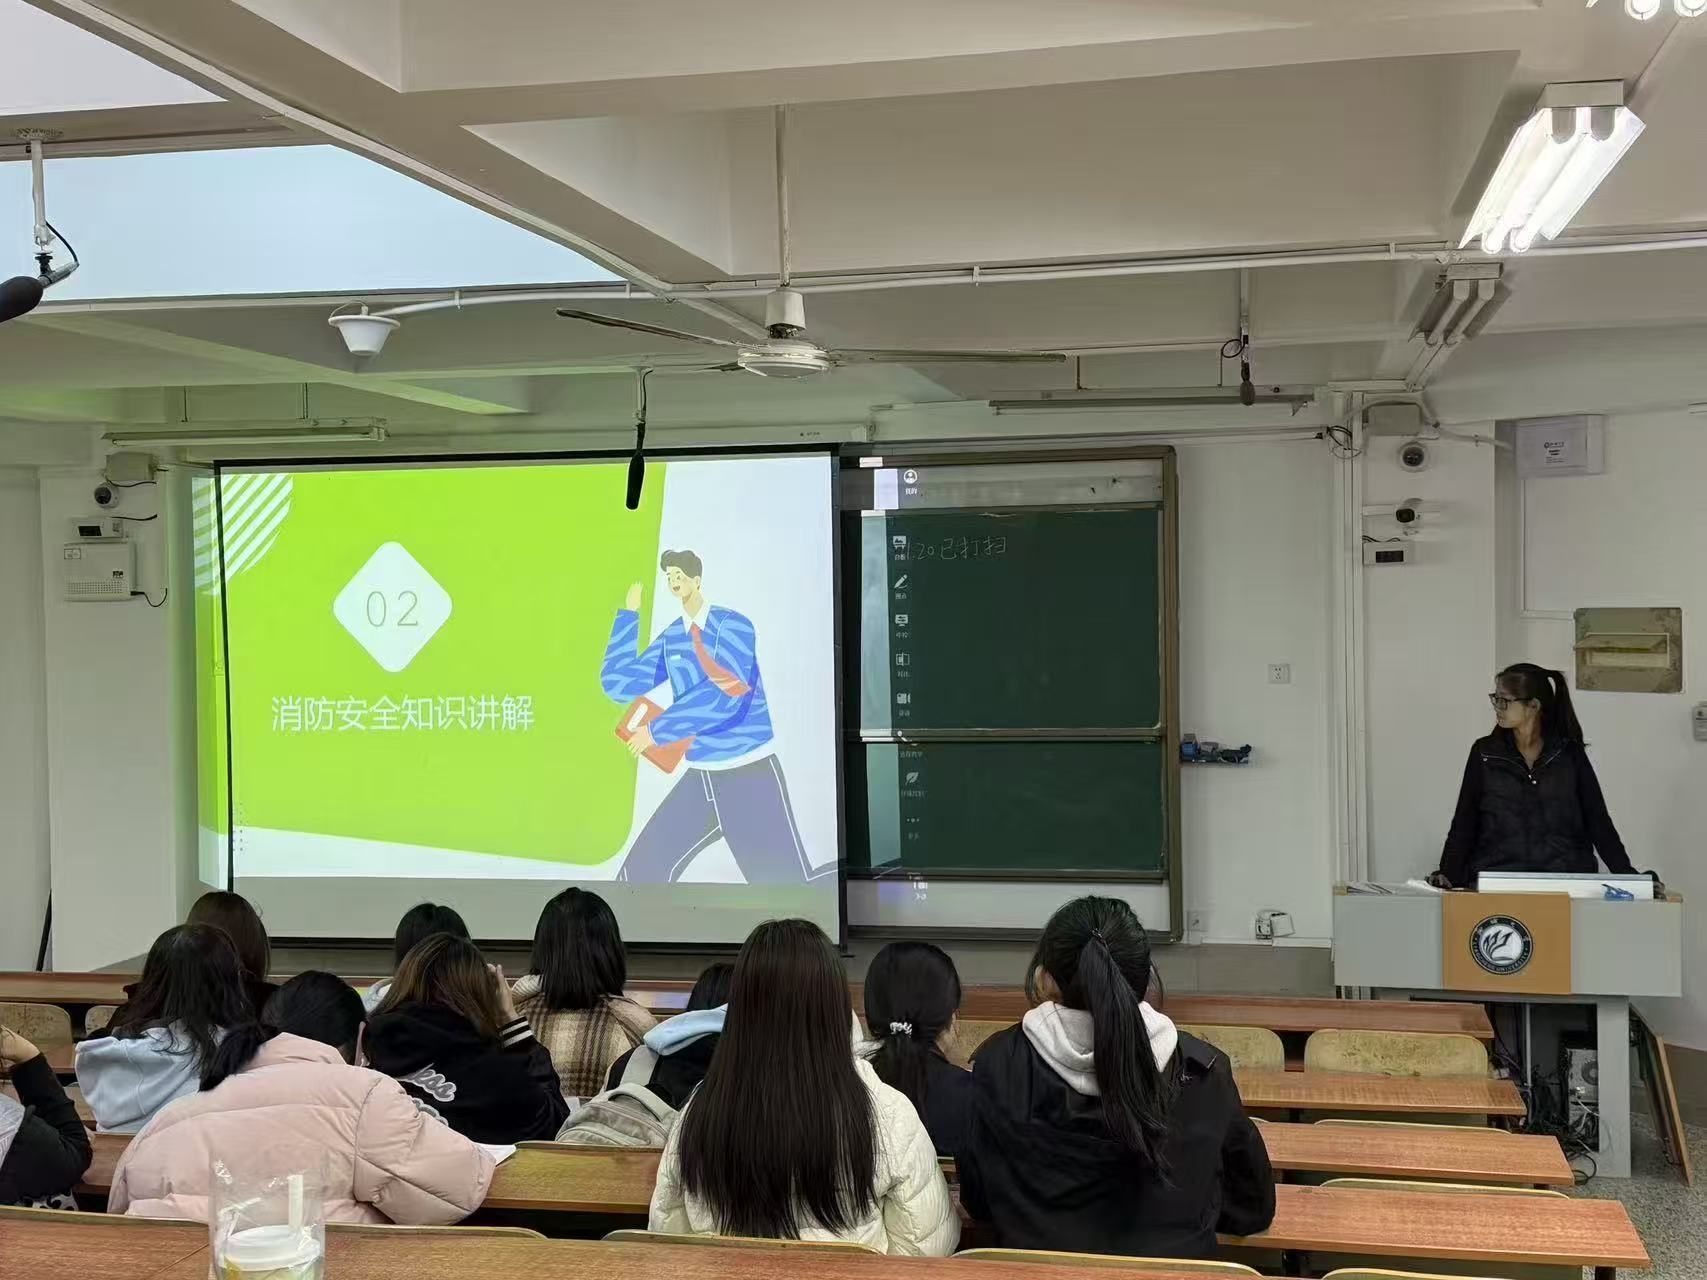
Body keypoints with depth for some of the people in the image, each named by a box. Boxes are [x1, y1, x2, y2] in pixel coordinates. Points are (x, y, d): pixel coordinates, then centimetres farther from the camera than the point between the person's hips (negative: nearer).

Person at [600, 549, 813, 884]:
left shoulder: (732, 625, -11)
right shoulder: (671, 638, 9)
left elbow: (723, 694, -24)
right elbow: (618, 684, 9)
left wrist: (658, 730, -17)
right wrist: (628, 614, 7)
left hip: (751, 775, -6)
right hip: (699, 777, 6)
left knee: (784, 883, -12)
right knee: (641, 872, 6)